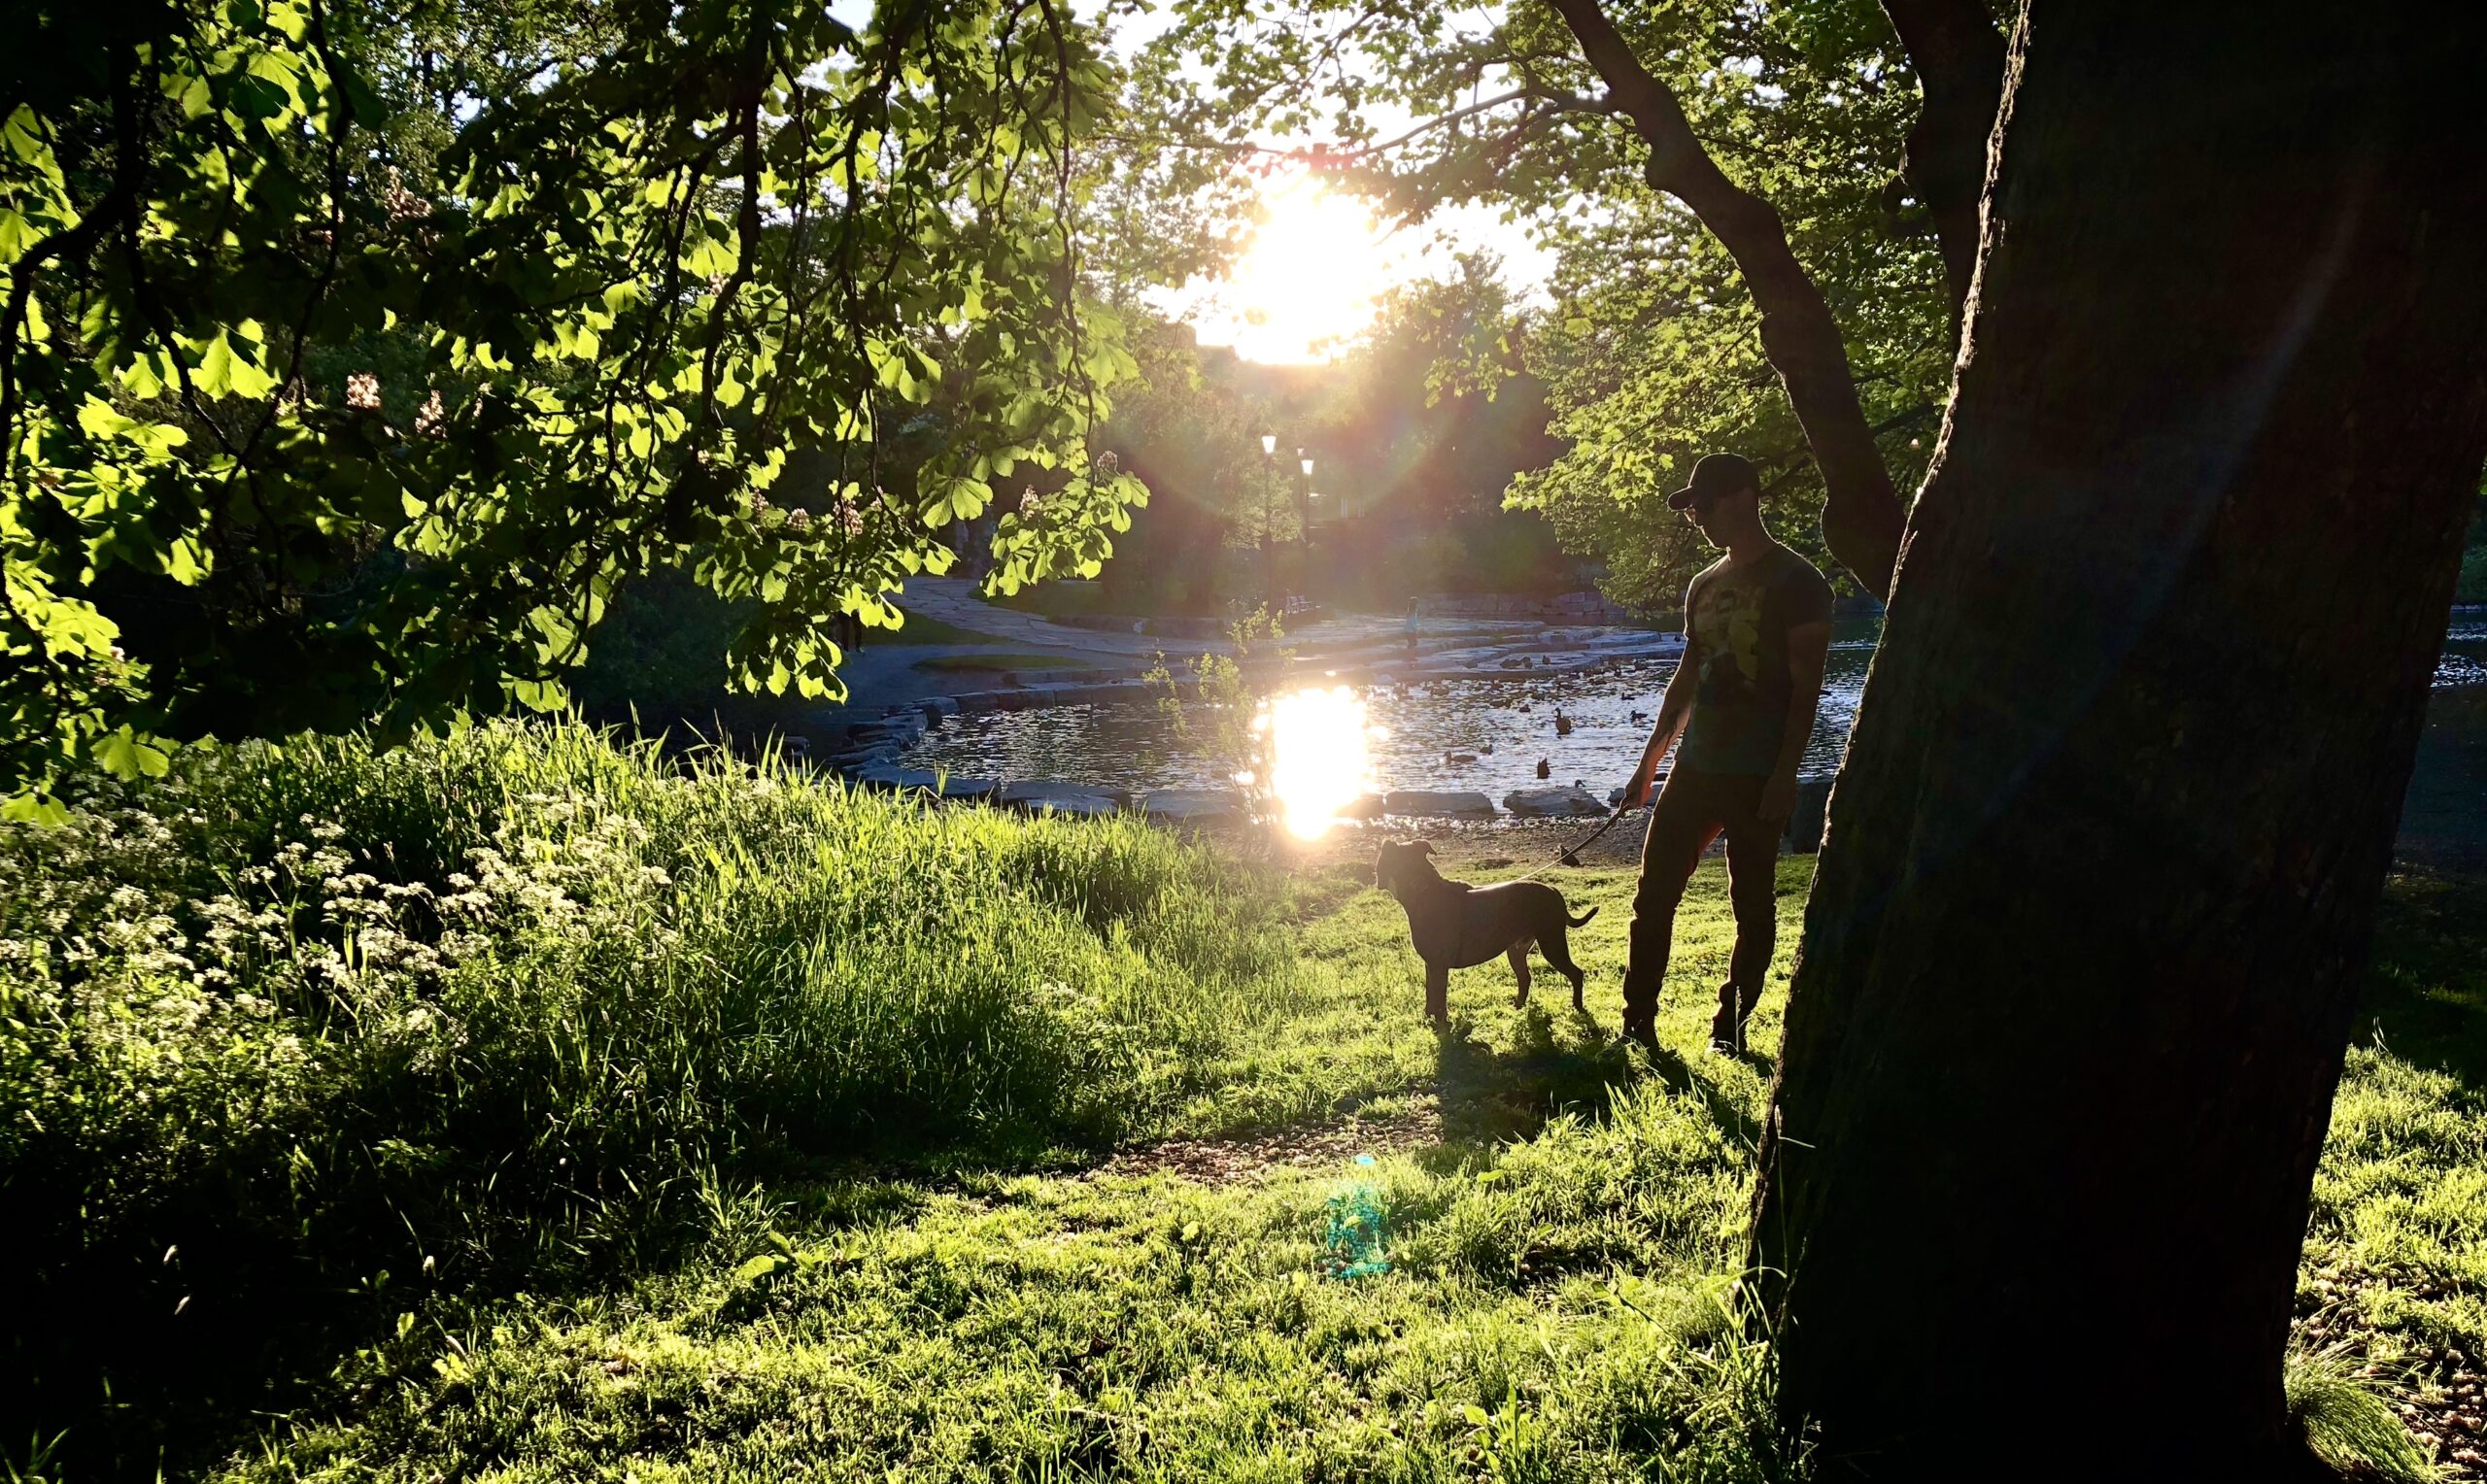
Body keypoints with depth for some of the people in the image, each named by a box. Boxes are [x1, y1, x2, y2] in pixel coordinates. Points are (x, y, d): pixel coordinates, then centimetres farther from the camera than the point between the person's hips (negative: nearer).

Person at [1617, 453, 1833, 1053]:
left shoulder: (1795, 581, -6)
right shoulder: (1705, 585, 15)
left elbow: (1806, 687, -11)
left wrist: (1784, 776, -17)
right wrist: (1649, 762, 17)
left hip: (1758, 776, -7)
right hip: (1695, 768, 7)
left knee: (1753, 904, 2)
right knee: (1654, 891, 3)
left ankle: (1731, 1027, 11)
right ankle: (1638, 1025, 9)